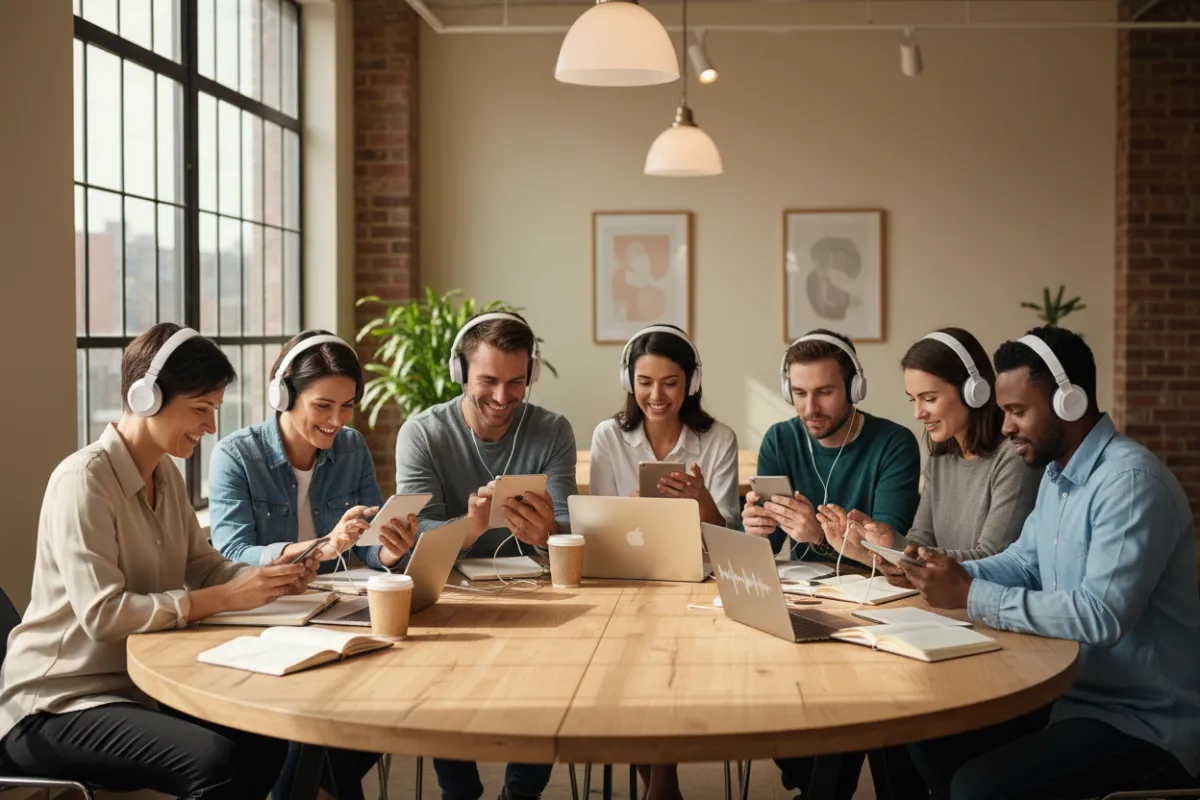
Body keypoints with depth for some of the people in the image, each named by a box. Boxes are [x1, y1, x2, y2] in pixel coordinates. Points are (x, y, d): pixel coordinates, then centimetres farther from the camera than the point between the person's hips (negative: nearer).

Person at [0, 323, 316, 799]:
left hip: (140, 688, 8)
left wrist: (271, 576, -11)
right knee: (217, 761, -29)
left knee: (271, 743, -11)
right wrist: (226, 598, -28)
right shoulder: (85, 479, -20)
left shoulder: (165, 473, 8)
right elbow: (103, 613, -27)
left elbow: (201, 566, 9)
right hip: (56, 706, -8)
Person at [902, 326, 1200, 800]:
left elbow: (1101, 616, -31)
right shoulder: (1057, 474, 10)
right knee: (931, 735, 5)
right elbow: (1023, 564, 16)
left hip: (1144, 722, -9)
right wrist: (954, 574, -4)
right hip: (1071, 693, 9)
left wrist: (972, 596, -26)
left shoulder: (1131, 481, -23)